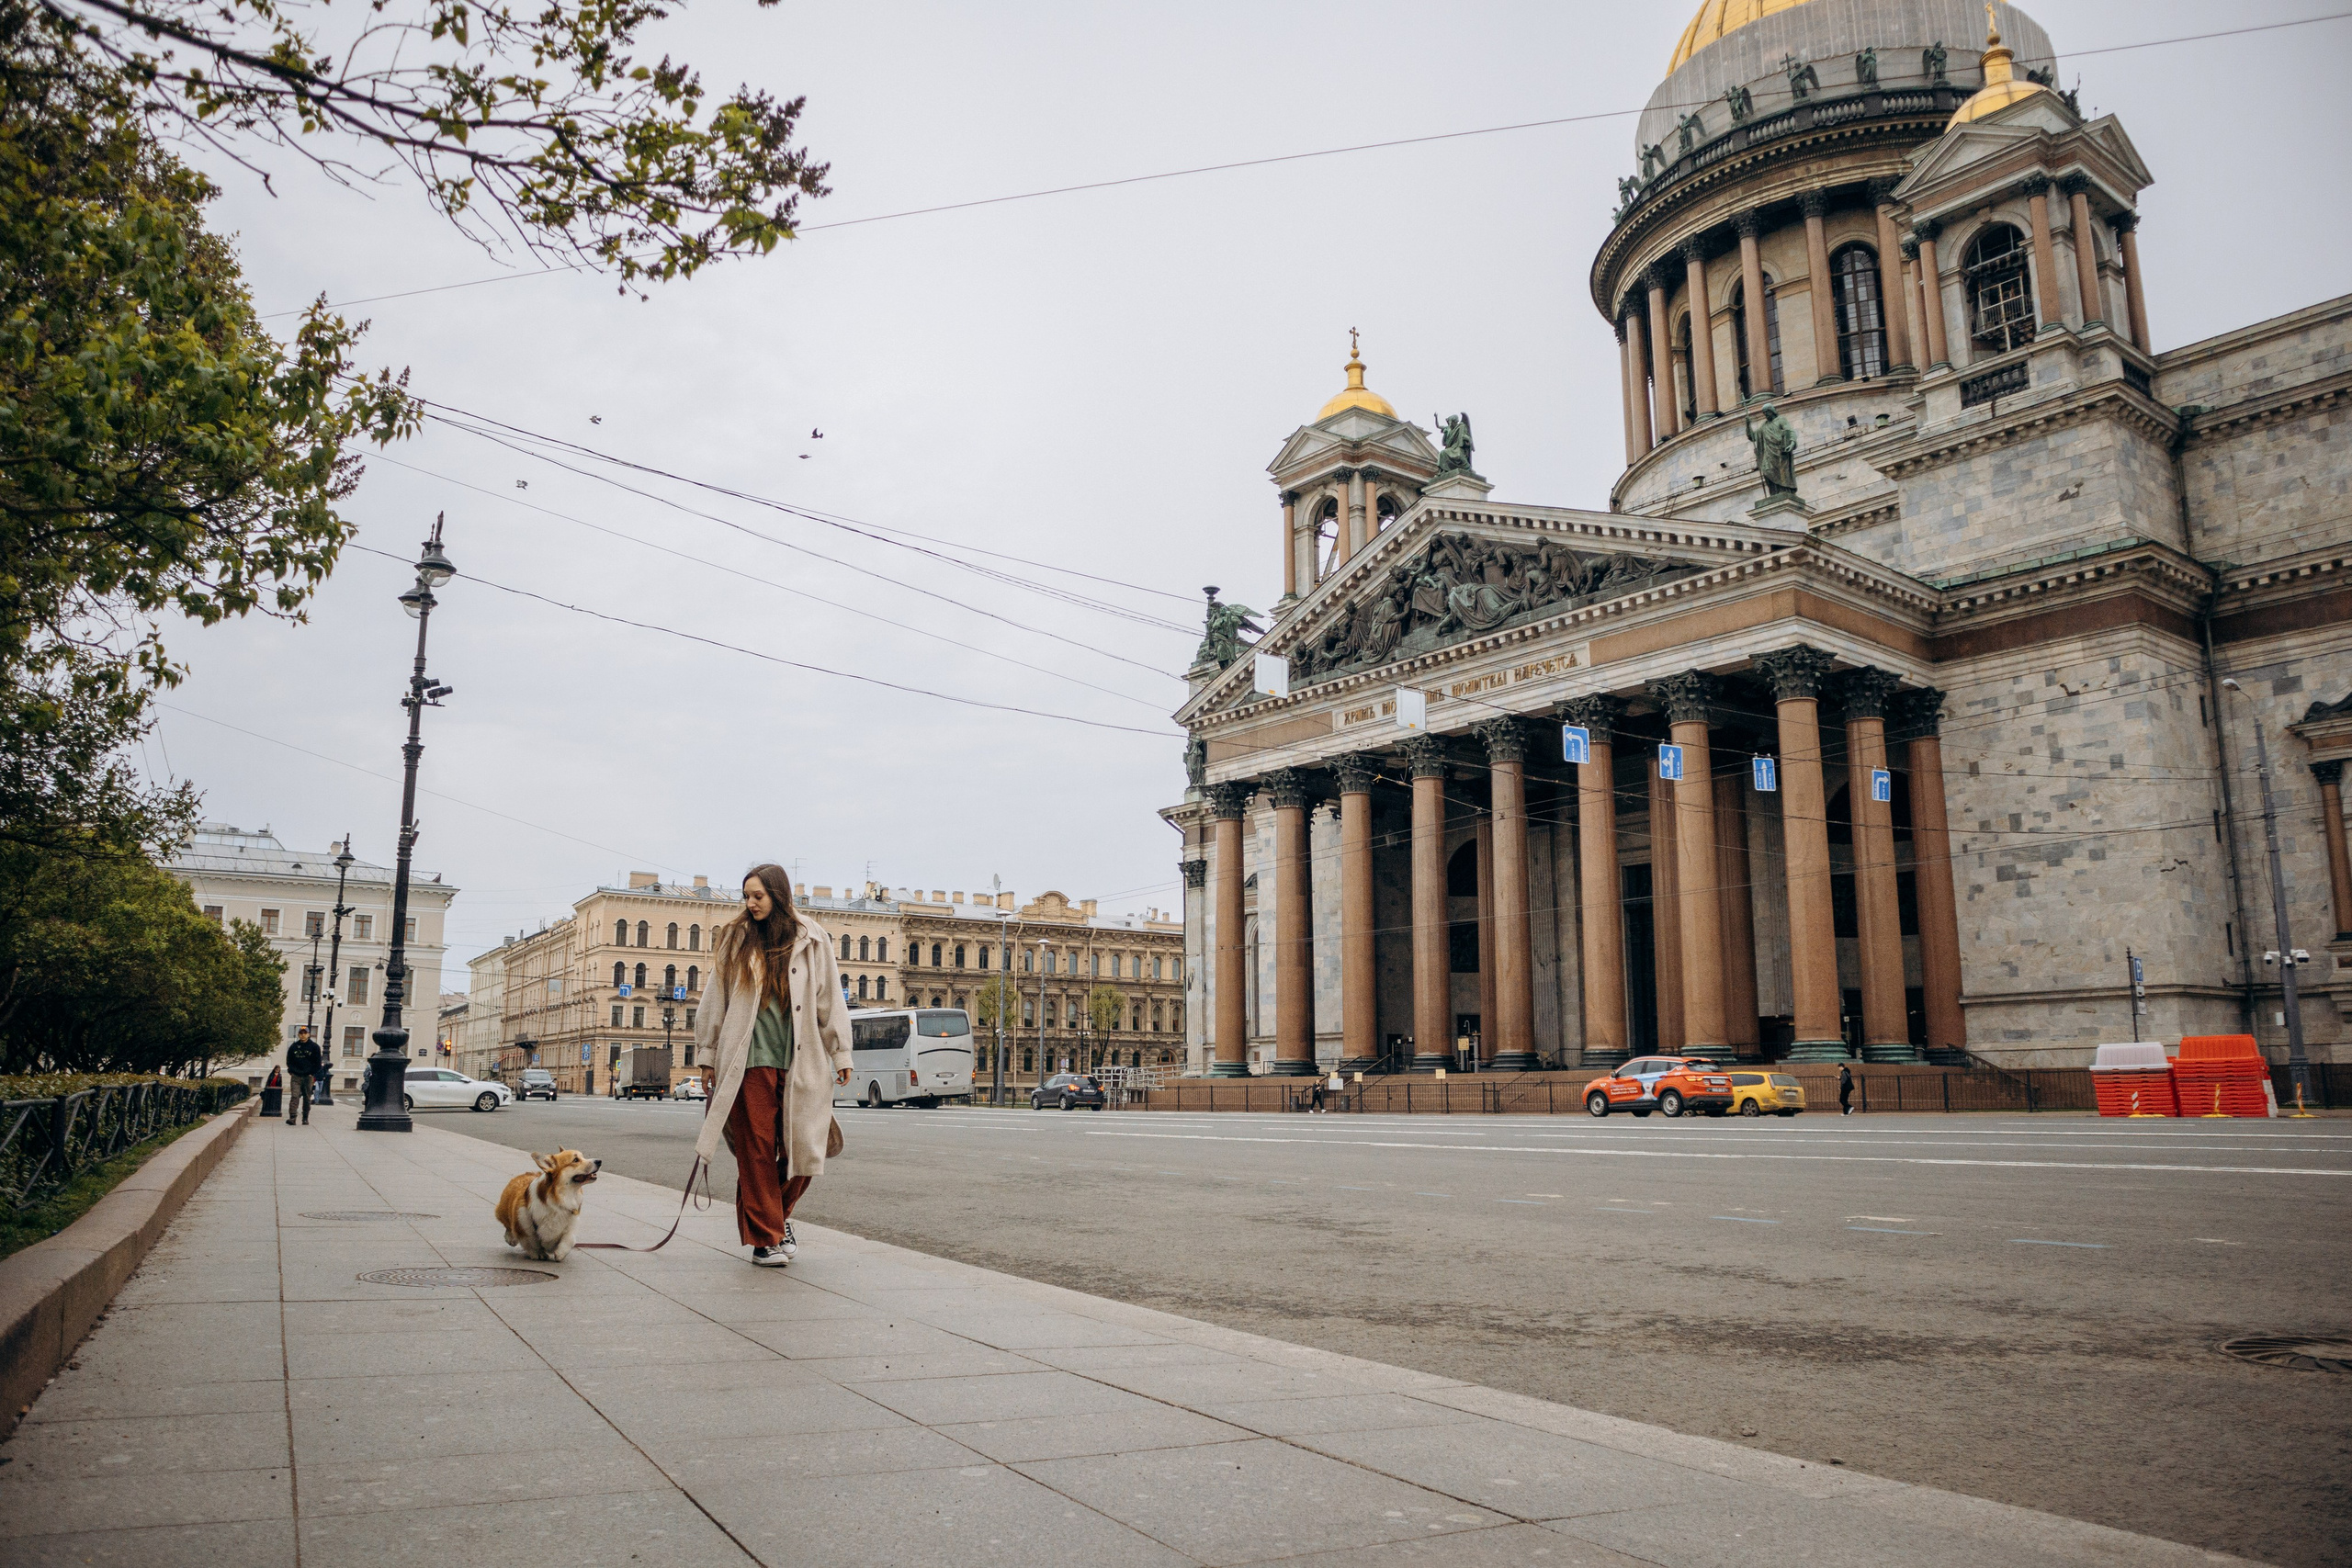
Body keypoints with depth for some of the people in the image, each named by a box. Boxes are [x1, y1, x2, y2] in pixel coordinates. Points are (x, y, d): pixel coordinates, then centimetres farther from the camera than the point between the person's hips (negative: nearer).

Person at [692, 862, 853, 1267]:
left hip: (801, 1063, 0)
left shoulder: (812, 940, 7)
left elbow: (830, 1000, 9)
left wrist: (841, 1054, 7)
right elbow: (716, 1001, 12)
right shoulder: (735, 941, 8)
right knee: (756, 1151, -2)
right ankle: (765, 1238, 8)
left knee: (801, 1151, 0)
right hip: (749, 1062, 0)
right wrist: (710, 1055, 11)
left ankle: (780, 1214, 27)